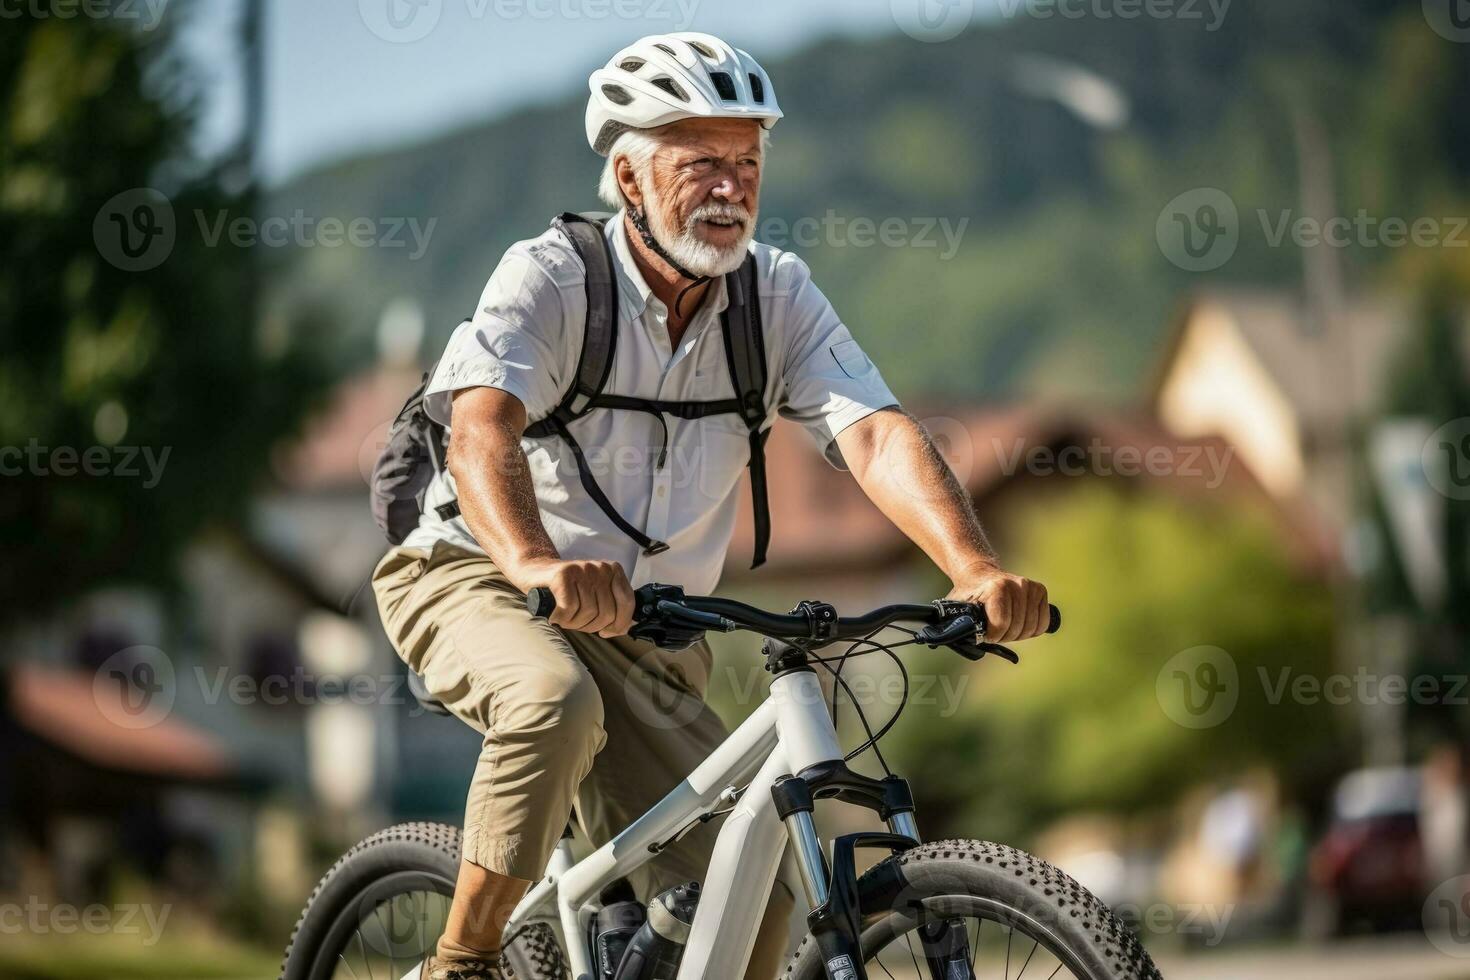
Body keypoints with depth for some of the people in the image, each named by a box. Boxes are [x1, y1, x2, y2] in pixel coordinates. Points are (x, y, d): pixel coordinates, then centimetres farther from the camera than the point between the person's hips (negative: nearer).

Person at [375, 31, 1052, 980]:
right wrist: (538, 564, -56)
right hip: (478, 581, -4)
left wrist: (977, 570, -38)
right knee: (557, 704, -37)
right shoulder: (550, 277, -17)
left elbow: (878, 435, -19)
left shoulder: (779, 293, -5)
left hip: (648, 637, 5)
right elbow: (482, 431, -34)